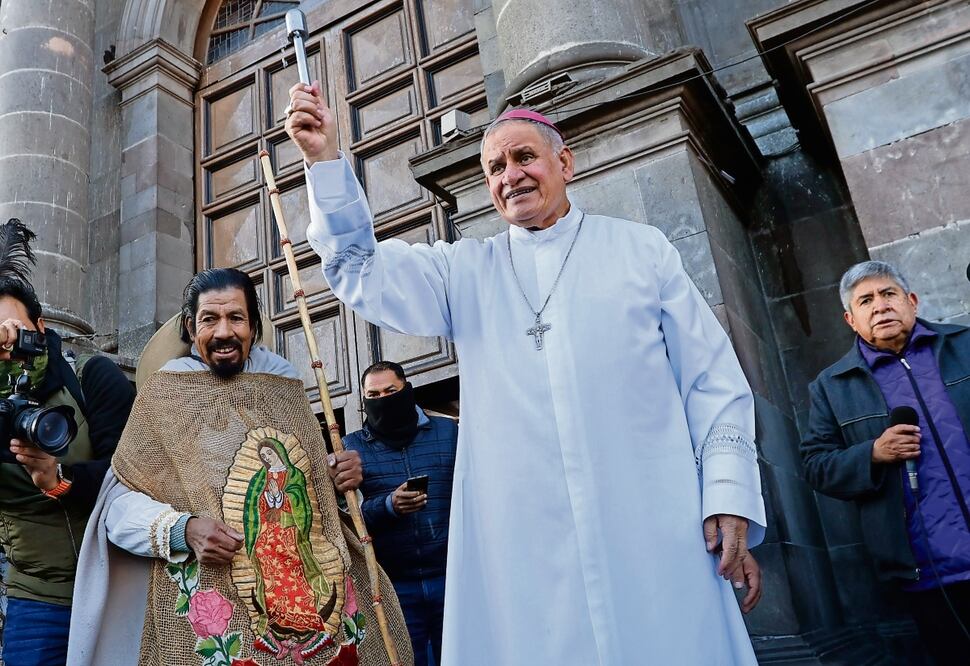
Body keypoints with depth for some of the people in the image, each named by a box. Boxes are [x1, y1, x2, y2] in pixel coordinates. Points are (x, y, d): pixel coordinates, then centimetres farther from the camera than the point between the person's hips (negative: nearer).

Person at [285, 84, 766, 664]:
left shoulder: (641, 248, 9)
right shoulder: (465, 271, 13)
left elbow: (713, 381, 6)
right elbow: (365, 272, 0)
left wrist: (732, 498, -3)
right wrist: (327, 161, -13)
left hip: (651, 534, 0)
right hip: (519, 545, 1)